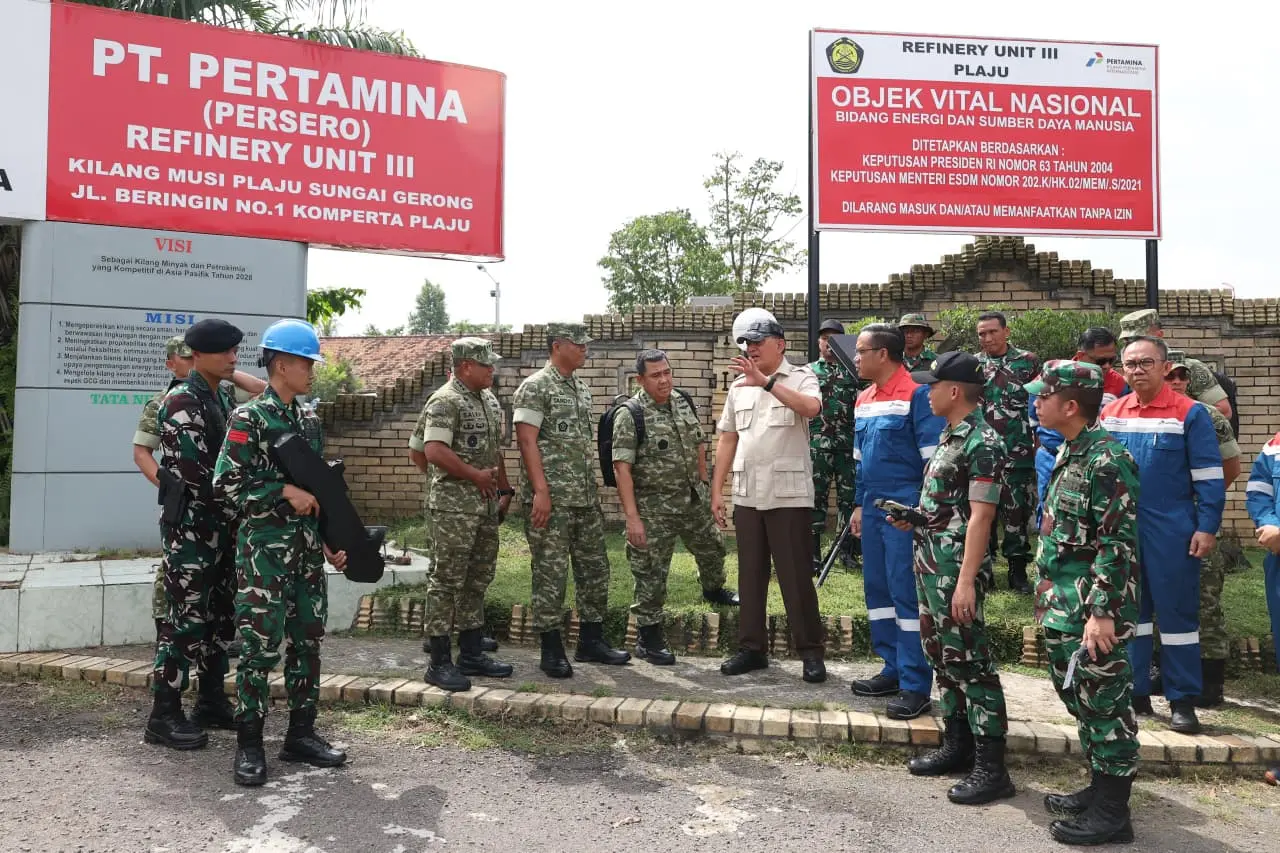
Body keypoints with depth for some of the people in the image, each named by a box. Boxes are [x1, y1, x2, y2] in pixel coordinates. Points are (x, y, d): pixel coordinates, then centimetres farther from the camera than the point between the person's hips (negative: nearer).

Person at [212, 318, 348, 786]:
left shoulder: (310, 419, 13)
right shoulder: (248, 418, -7)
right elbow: (226, 483, -13)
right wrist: (285, 491, -17)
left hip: (307, 547, 7)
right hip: (264, 548, -7)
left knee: (308, 640, 10)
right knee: (261, 645, -3)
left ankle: (301, 734, 22)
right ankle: (248, 744, 11)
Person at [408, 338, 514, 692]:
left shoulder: (490, 401, 14)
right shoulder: (445, 401, -13)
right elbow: (434, 452, -24)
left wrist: (504, 489, 17)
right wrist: (475, 475, -16)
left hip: (486, 503, 9)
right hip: (453, 506, -9)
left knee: (477, 580, 14)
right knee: (447, 580, -2)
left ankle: (471, 653, 25)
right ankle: (440, 663, 6)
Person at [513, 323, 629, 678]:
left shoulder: (582, 388, 15)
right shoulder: (535, 388, -8)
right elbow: (527, 442, -14)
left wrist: (593, 488, 16)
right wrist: (541, 491, -20)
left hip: (586, 497, 8)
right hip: (552, 499, -8)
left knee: (595, 568, 11)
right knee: (550, 573, 0)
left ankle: (591, 641, 23)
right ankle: (552, 650, 11)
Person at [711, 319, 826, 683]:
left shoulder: (801, 377, -2)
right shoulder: (739, 386, 12)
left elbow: (811, 408, -24)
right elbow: (727, 440, 14)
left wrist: (767, 381, -30)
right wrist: (716, 491, 10)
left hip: (789, 495, -5)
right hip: (747, 496, 5)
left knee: (796, 576, 1)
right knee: (750, 575, 12)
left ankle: (811, 652, 14)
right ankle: (752, 648, 23)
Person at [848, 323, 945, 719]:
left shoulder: (917, 394, -10)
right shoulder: (864, 399, 14)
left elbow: (934, 458, -13)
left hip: (905, 509, -8)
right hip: (873, 507, 8)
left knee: (907, 593, -4)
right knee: (877, 589, 12)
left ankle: (916, 685, 5)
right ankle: (894, 669, 25)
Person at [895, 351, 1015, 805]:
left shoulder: (981, 442, -16)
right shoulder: (951, 436, 14)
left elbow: (980, 515, -20)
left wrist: (966, 580, -23)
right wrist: (914, 519, 7)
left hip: (956, 567, -10)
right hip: (930, 562, 10)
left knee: (970, 661, -4)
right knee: (943, 656, 16)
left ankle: (991, 767, 5)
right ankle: (956, 745, 29)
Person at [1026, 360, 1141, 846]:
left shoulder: (1107, 459, -17)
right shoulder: (1069, 454, 11)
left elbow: (1118, 544, -21)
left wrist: (1103, 612, -22)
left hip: (1092, 612, -9)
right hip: (1063, 608, 9)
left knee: (1104, 704, 2)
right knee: (1080, 700, 18)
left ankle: (1111, 813, 14)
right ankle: (1099, 788, 33)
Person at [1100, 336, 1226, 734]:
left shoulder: (1190, 413, -4)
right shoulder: (1110, 414, 7)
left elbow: (1209, 476, -5)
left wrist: (1207, 528, -10)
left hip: (1171, 530, -4)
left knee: (1176, 611, 3)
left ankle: (1182, 701, 13)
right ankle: (1134, 692, 22)